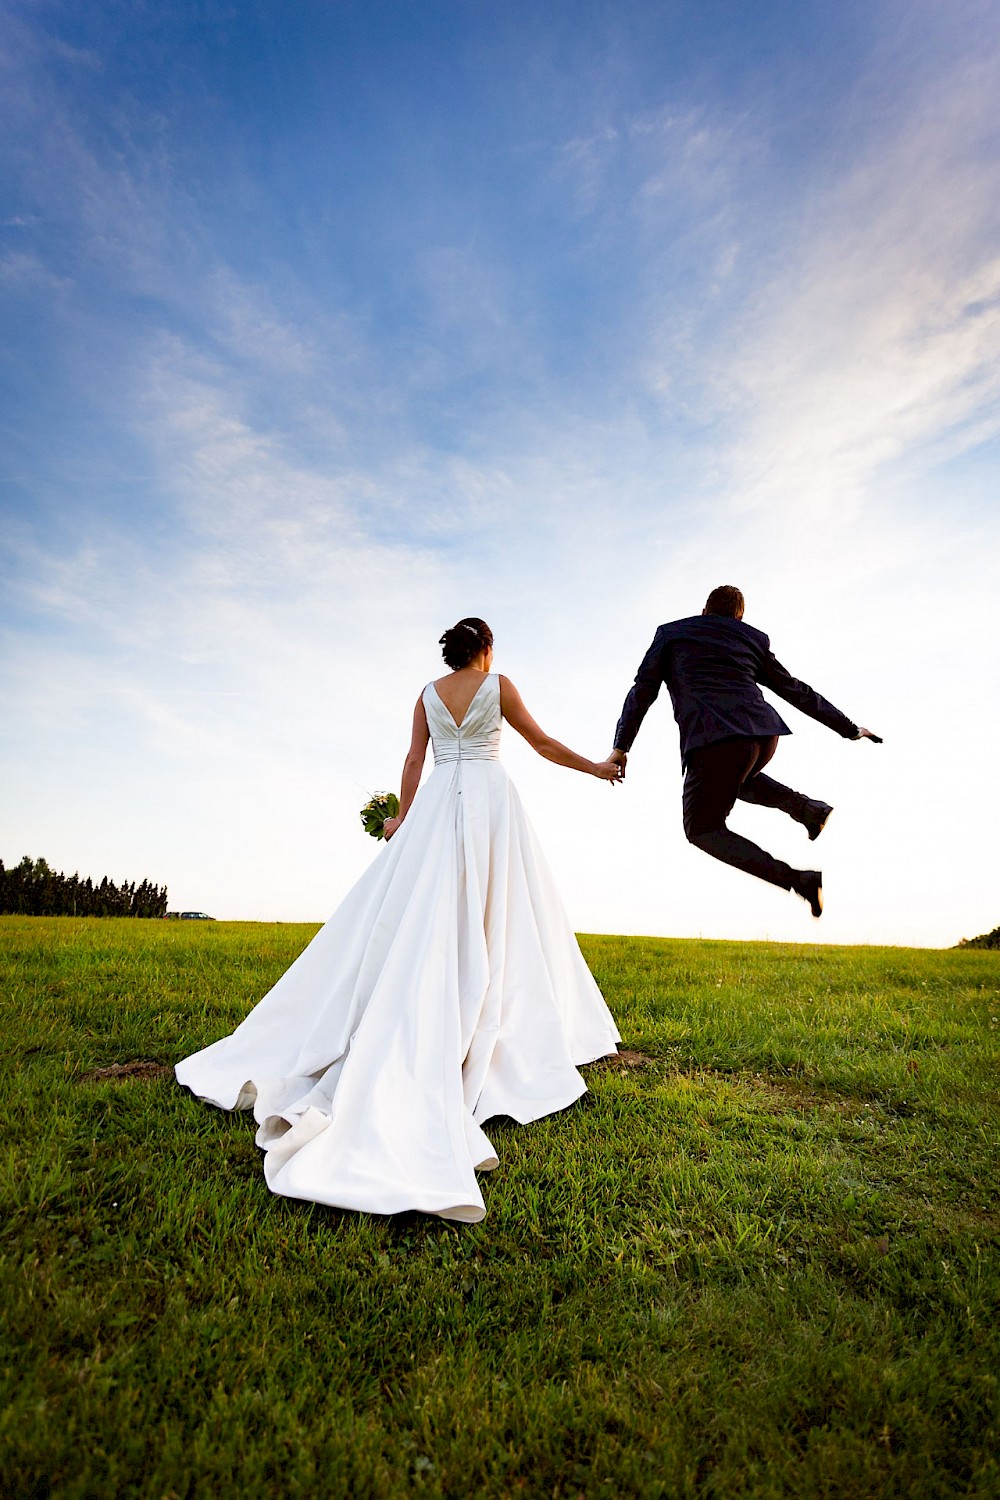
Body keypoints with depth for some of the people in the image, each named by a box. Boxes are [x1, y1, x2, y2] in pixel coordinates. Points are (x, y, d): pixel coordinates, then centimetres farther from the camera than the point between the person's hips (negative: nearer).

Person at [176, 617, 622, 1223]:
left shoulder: (428, 695, 15)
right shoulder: (499, 685, 5)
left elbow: (414, 759, 11)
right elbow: (544, 744, 8)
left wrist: (403, 818, 17)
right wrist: (596, 767, 21)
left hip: (437, 803, 3)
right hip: (490, 797, -3)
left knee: (417, 919, 4)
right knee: (495, 919, 0)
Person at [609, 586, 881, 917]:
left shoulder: (670, 632, 20)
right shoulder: (753, 641, 26)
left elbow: (643, 690, 9)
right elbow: (797, 692, 27)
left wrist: (621, 746, 6)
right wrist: (850, 729, 35)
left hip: (716, 740, -5)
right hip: (764, 734, 5)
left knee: (702, 830, 9)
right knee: (732, 778, 38)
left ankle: (797, 879, -8)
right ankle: (805, 807, 16)